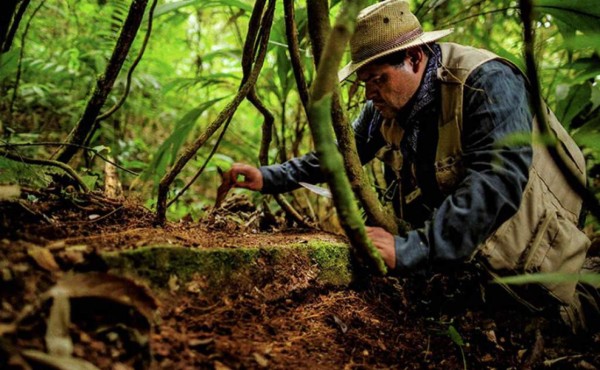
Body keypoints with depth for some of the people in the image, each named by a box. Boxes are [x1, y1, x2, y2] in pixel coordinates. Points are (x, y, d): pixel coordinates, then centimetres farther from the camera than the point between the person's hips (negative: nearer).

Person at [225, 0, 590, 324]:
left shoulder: (487, 82, -26)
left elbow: (498, 183, -39)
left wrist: (412, 248, -45)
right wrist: (270, 177, -4)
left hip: (529, 262, -6)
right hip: (452, 252, 7)